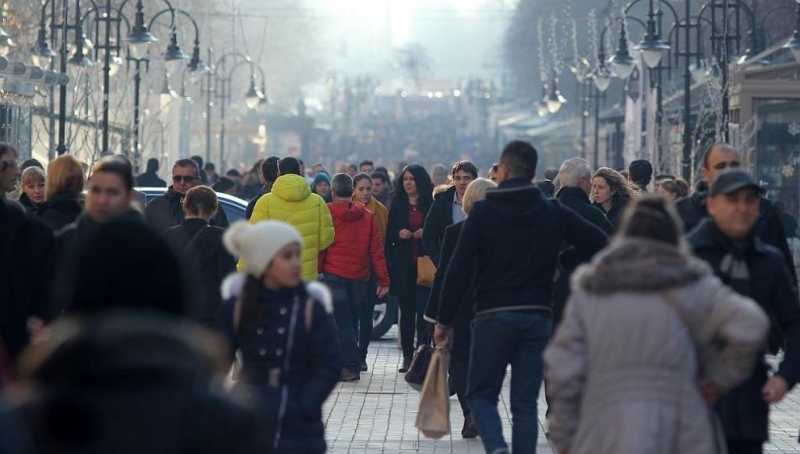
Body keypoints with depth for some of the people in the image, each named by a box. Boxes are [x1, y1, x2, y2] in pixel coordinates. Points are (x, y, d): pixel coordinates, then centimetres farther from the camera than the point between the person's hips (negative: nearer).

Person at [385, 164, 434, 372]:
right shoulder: (397, 205, 11)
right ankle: (407, 355, 10)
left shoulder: (432, 204, 2)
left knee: (424, 309, -10)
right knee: (406, 310, 6)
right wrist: (399, 234, -7)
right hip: (403, 265, 3)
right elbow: (389, 235, 13)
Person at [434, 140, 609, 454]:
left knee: (481, 394, 8)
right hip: (538, 317, 2)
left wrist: (444, 321, -2)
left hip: (493, 316, -2)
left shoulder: (482, 212, -3)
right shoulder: (554, 213, 5)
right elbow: (599, 242, 2)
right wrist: (562, 263, 14)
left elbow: (459, 270, -7)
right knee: (525, 403, 8)